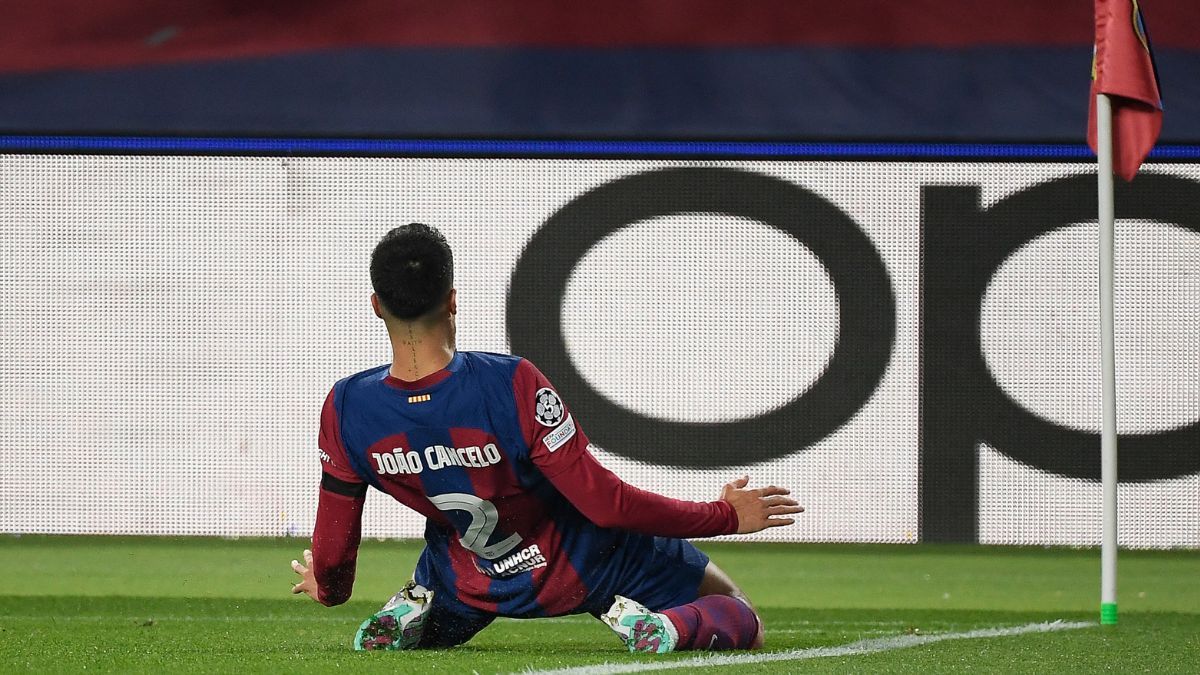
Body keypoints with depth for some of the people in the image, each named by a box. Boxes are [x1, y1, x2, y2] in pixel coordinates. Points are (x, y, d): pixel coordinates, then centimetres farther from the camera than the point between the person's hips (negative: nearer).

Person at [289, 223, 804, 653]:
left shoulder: (347, 409, -20)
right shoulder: (511, 384, -32)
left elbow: (333, 542, -7)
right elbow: (603, 502, -27)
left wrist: (329, 589, 18)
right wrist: (726, 516, -15)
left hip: (472, 588, 3)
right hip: (591, 569, -3)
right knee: (739, 625, 11)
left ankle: (411, 613, 2)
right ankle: (669, 627, -20)